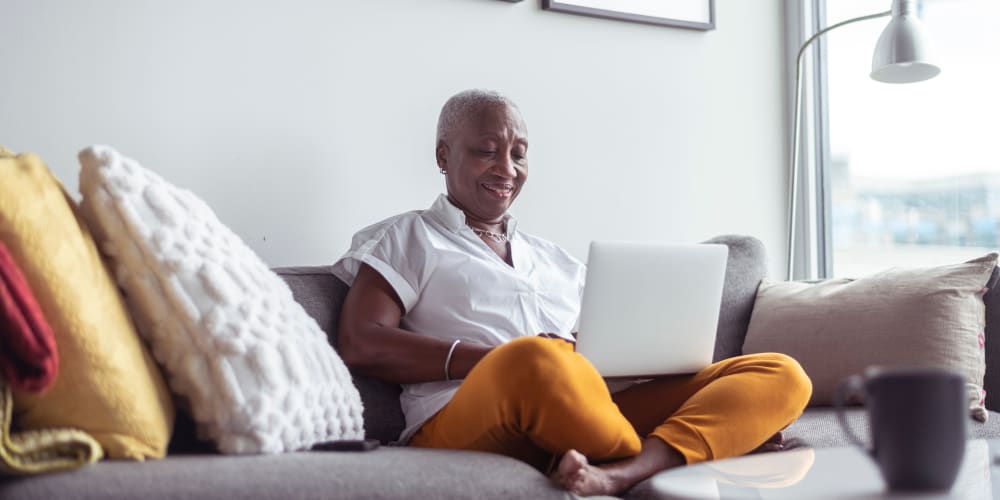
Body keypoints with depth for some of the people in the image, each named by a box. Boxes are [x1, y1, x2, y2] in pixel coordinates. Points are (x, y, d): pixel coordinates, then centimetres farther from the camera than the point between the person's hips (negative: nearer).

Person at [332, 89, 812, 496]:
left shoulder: (555, 259, 31)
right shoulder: (403, 239, 16)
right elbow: (360, 345, -1)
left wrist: (734, 414, 4)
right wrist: (503, 361, -14)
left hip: (585, 418, 6)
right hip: (466, 428, -6)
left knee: (780, 373, -11)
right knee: (537, 363, -41)